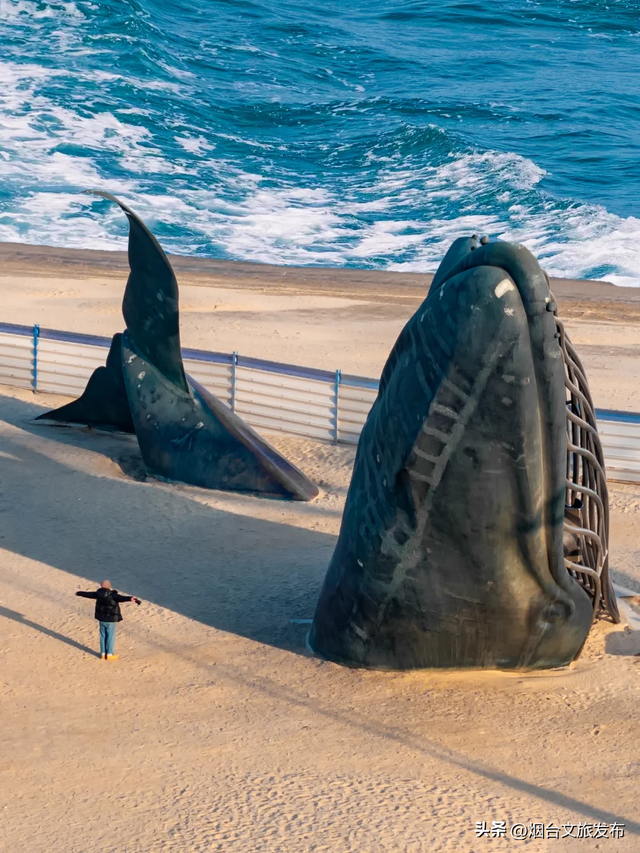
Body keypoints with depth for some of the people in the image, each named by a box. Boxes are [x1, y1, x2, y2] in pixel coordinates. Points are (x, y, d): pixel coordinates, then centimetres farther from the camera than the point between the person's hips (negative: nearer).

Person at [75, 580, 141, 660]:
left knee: (103, 636, 16)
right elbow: (121, 598, -40)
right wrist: (130, 598, -56)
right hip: (110, 620, -6)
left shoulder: (99, 594, -4)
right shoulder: (112, 595, -21)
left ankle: (103, 653, 23)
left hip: (101, 619, 6)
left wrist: (80, 593, 35)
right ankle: (109, 654, 9)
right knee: (110, 637, 4)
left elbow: (88, 594, 14)